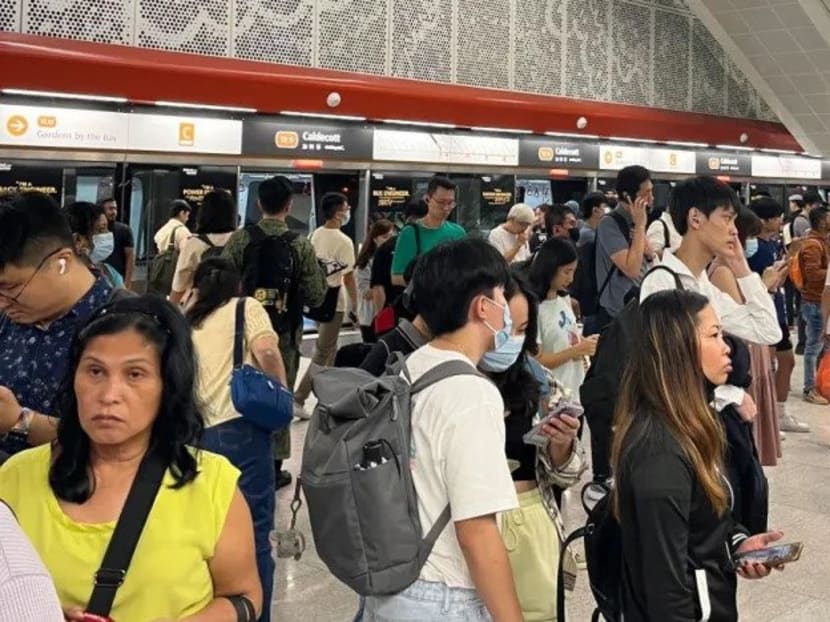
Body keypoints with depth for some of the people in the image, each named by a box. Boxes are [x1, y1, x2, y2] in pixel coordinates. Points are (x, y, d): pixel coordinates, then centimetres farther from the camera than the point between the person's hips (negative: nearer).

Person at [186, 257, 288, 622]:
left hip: (197, 435, 5)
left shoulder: (185, 325, 20)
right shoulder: (246, 308, 8)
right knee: (253, 531, 1)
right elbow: (266, 351, -11)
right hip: (242, 429, -4)